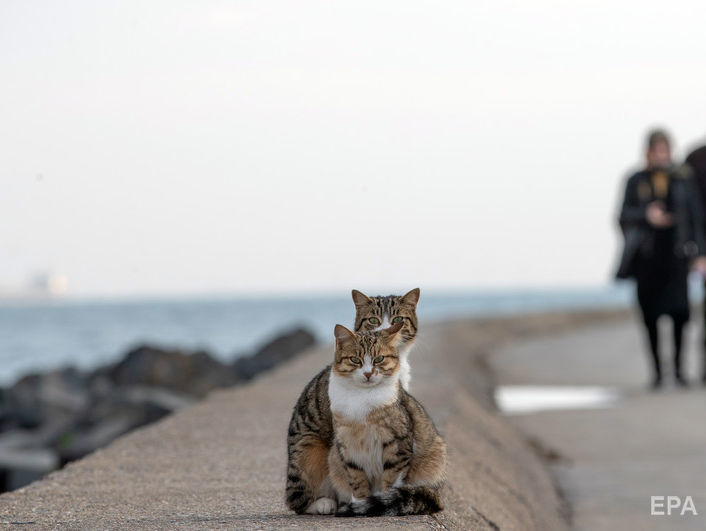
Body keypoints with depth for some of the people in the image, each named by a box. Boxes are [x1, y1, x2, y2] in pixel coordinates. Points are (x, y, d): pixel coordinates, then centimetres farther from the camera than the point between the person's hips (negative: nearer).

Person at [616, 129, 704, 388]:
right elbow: (624, 215, 3)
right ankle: (657, 369, 9)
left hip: (674, 253, -1)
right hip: (647, 257, 1)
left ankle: (678, 367, 2)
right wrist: (646, 215, -16)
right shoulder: (637, 181, 8)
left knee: (679, 310, -12)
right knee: (650, 314, -1)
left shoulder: (683, 179, 8)